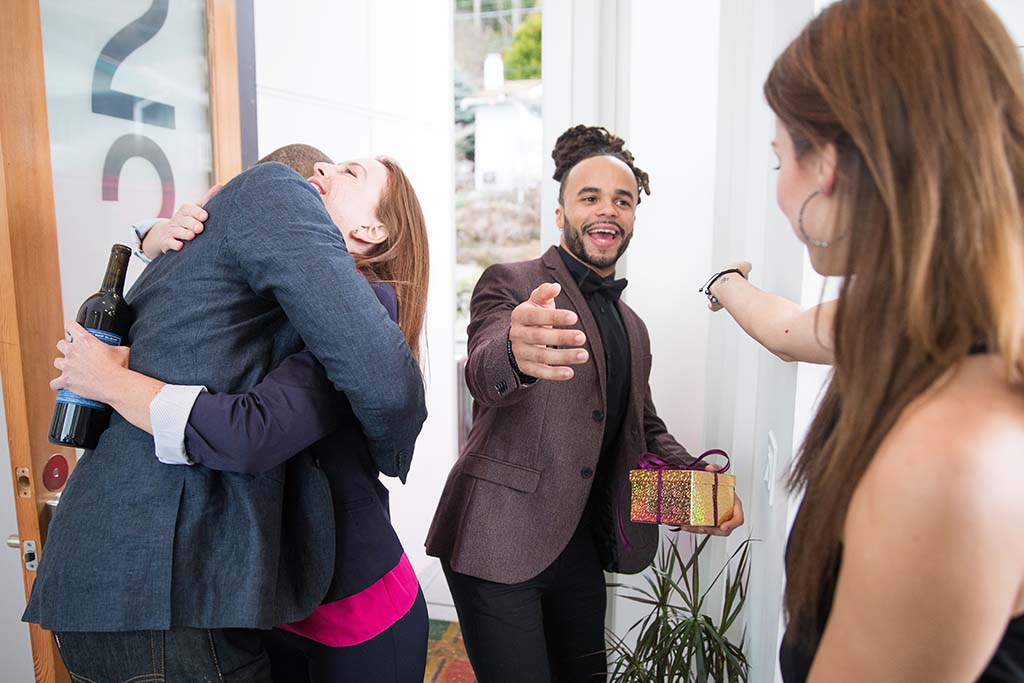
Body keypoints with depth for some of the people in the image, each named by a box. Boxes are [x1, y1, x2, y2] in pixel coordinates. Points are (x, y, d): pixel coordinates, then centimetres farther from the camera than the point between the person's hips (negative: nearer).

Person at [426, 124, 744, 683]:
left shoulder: (633, 328, 12)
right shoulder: (510, 285, -8)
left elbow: (644, 429, 19)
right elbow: (483, 373, -28)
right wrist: (516, 353, -52)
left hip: (581, 548, 7)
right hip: (499, 545, -6)